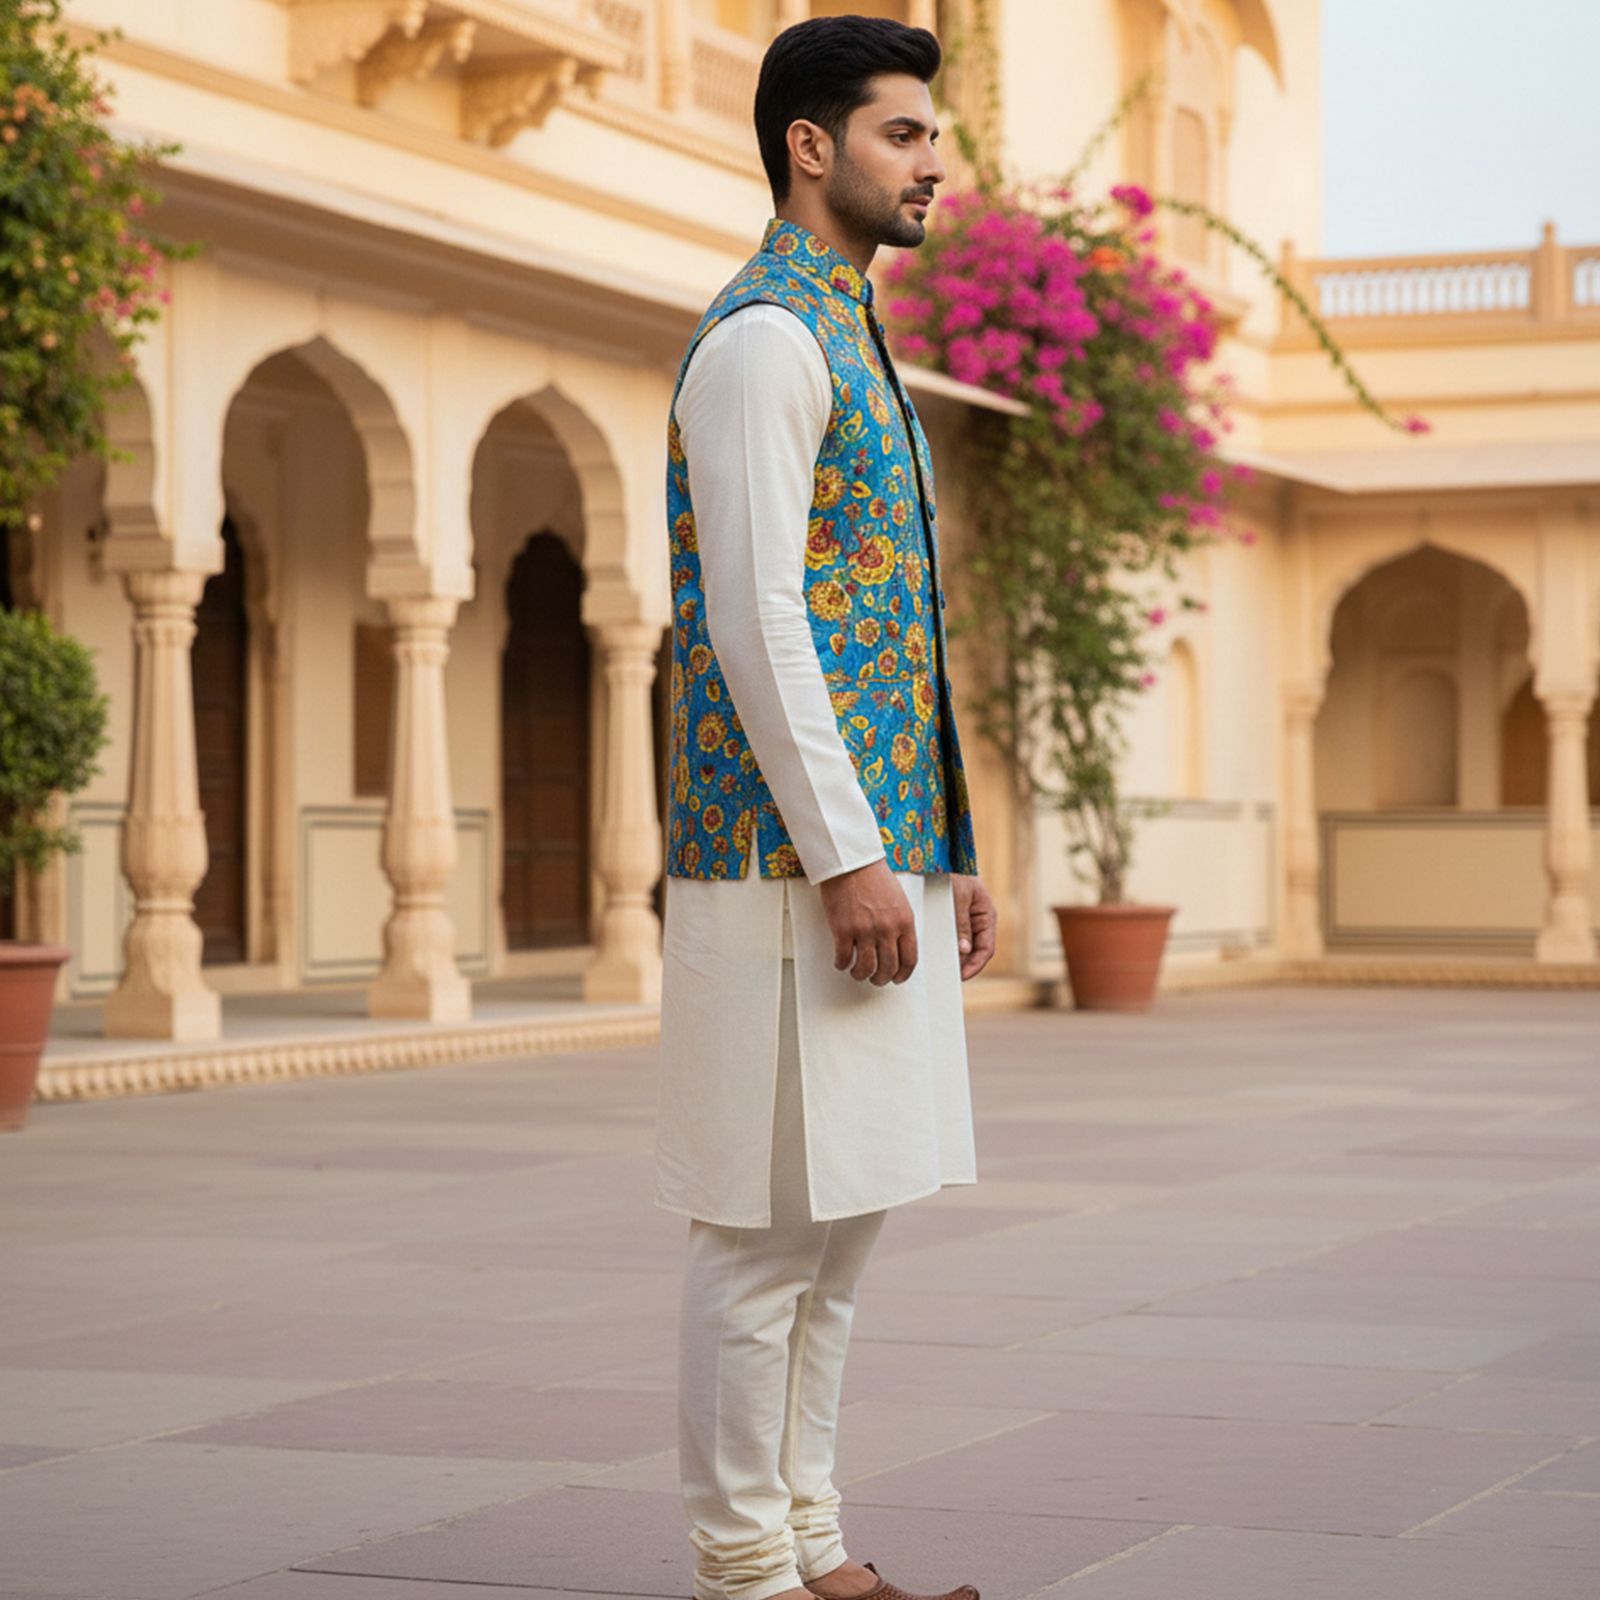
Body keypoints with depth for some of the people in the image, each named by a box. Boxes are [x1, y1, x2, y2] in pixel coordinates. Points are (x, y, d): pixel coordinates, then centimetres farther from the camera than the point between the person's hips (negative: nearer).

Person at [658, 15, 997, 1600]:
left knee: (835, 1220, 12)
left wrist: (947, 852, 19)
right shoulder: (762, 340, -10)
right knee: (767, 1224, -5)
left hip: (872, 856, 10)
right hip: (789, 866, -10)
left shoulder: (848, 344, 22)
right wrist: (846, 858, -20)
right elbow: (755, 622, -18)